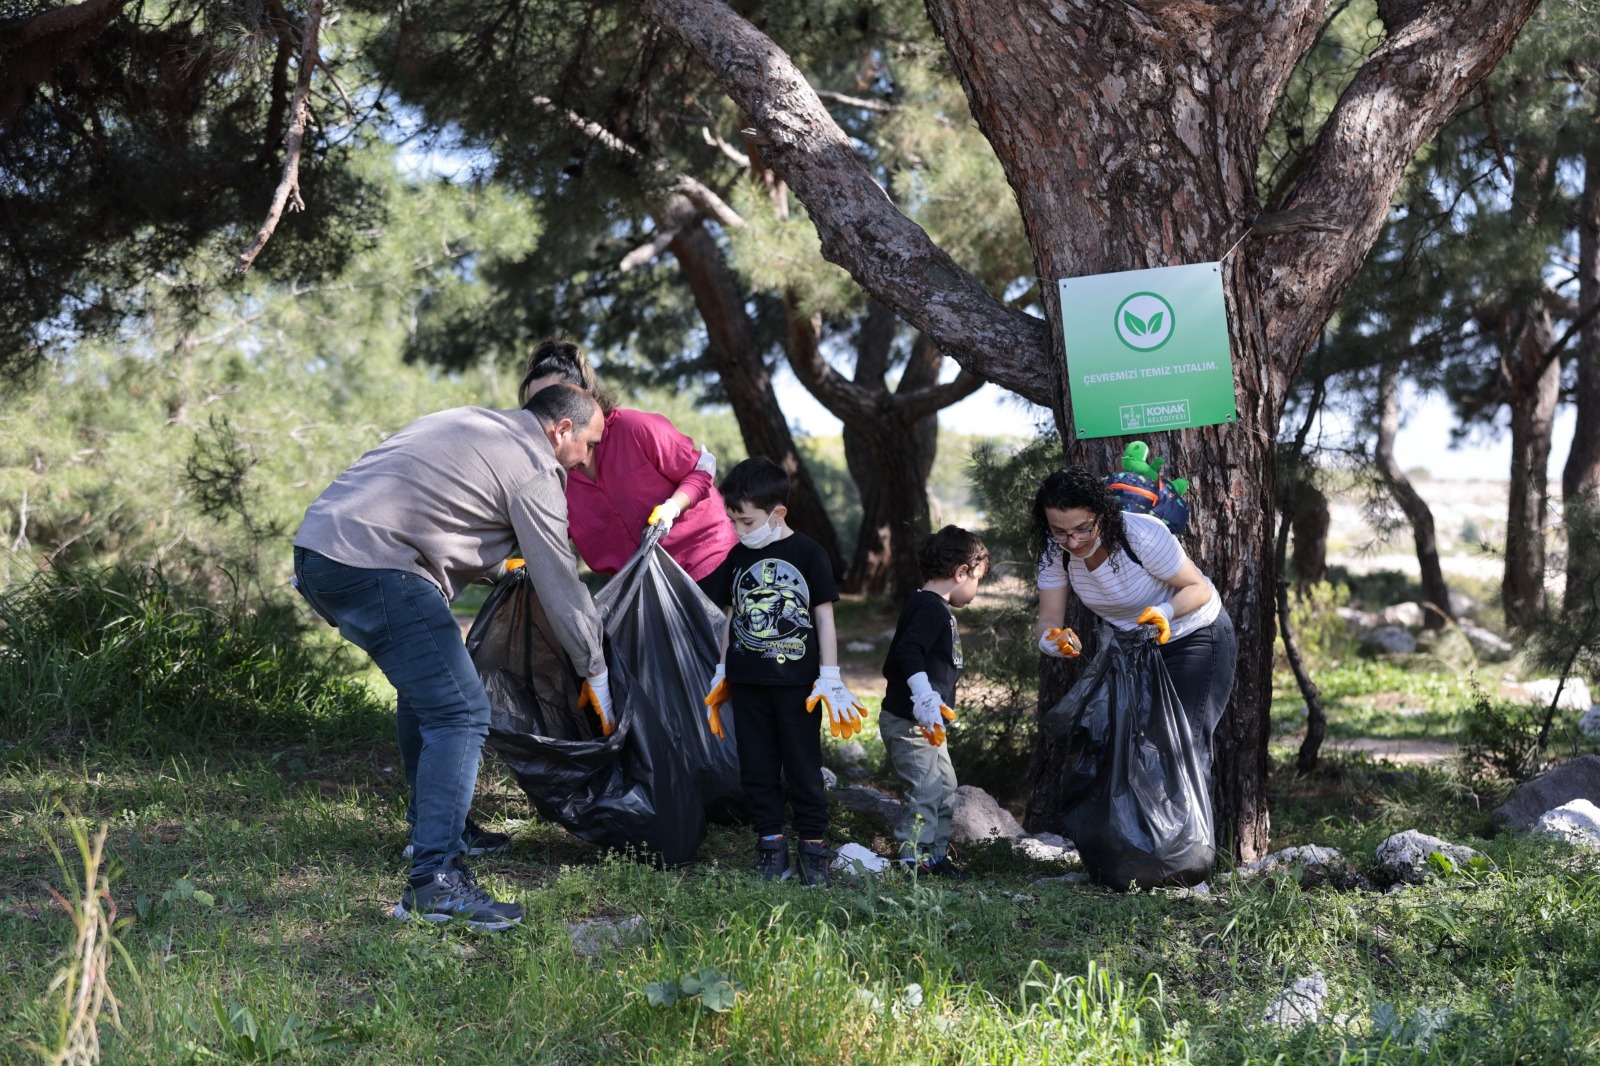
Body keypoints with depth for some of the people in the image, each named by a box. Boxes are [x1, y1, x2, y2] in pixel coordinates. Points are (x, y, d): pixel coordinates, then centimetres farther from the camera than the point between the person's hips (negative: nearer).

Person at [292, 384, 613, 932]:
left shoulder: (469, 423, 25)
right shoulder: (533, 468, -1)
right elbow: (560, 583, 2)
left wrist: (501, 567, 44)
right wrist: (595, 672, 12)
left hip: (317, 547, 10)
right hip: (373, 568, -10)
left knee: (425, 690, 26)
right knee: (459, 713, -11)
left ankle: (430, 829, 34)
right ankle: (435, 881, -16)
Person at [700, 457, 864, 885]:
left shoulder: (808, 553, -6)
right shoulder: (737, 558, 6)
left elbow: (824, 617, -3)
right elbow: (731, 617, 14)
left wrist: (830, 679, -6)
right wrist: (722, 673, 13)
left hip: (797, 681, -4)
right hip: (748, 683, 4)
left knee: (802, 767, 2)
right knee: (757, 767, 7)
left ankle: (814, 844, 11)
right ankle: (771, 844, 15)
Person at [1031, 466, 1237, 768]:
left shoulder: (1142, 535, -31)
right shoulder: (1055, 551, -17)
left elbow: (1199, 589, -22)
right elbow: (1049, 619, -15)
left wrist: (1165, 612, -42)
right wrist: (1050, 639, -40)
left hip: (1196, 639, -6)